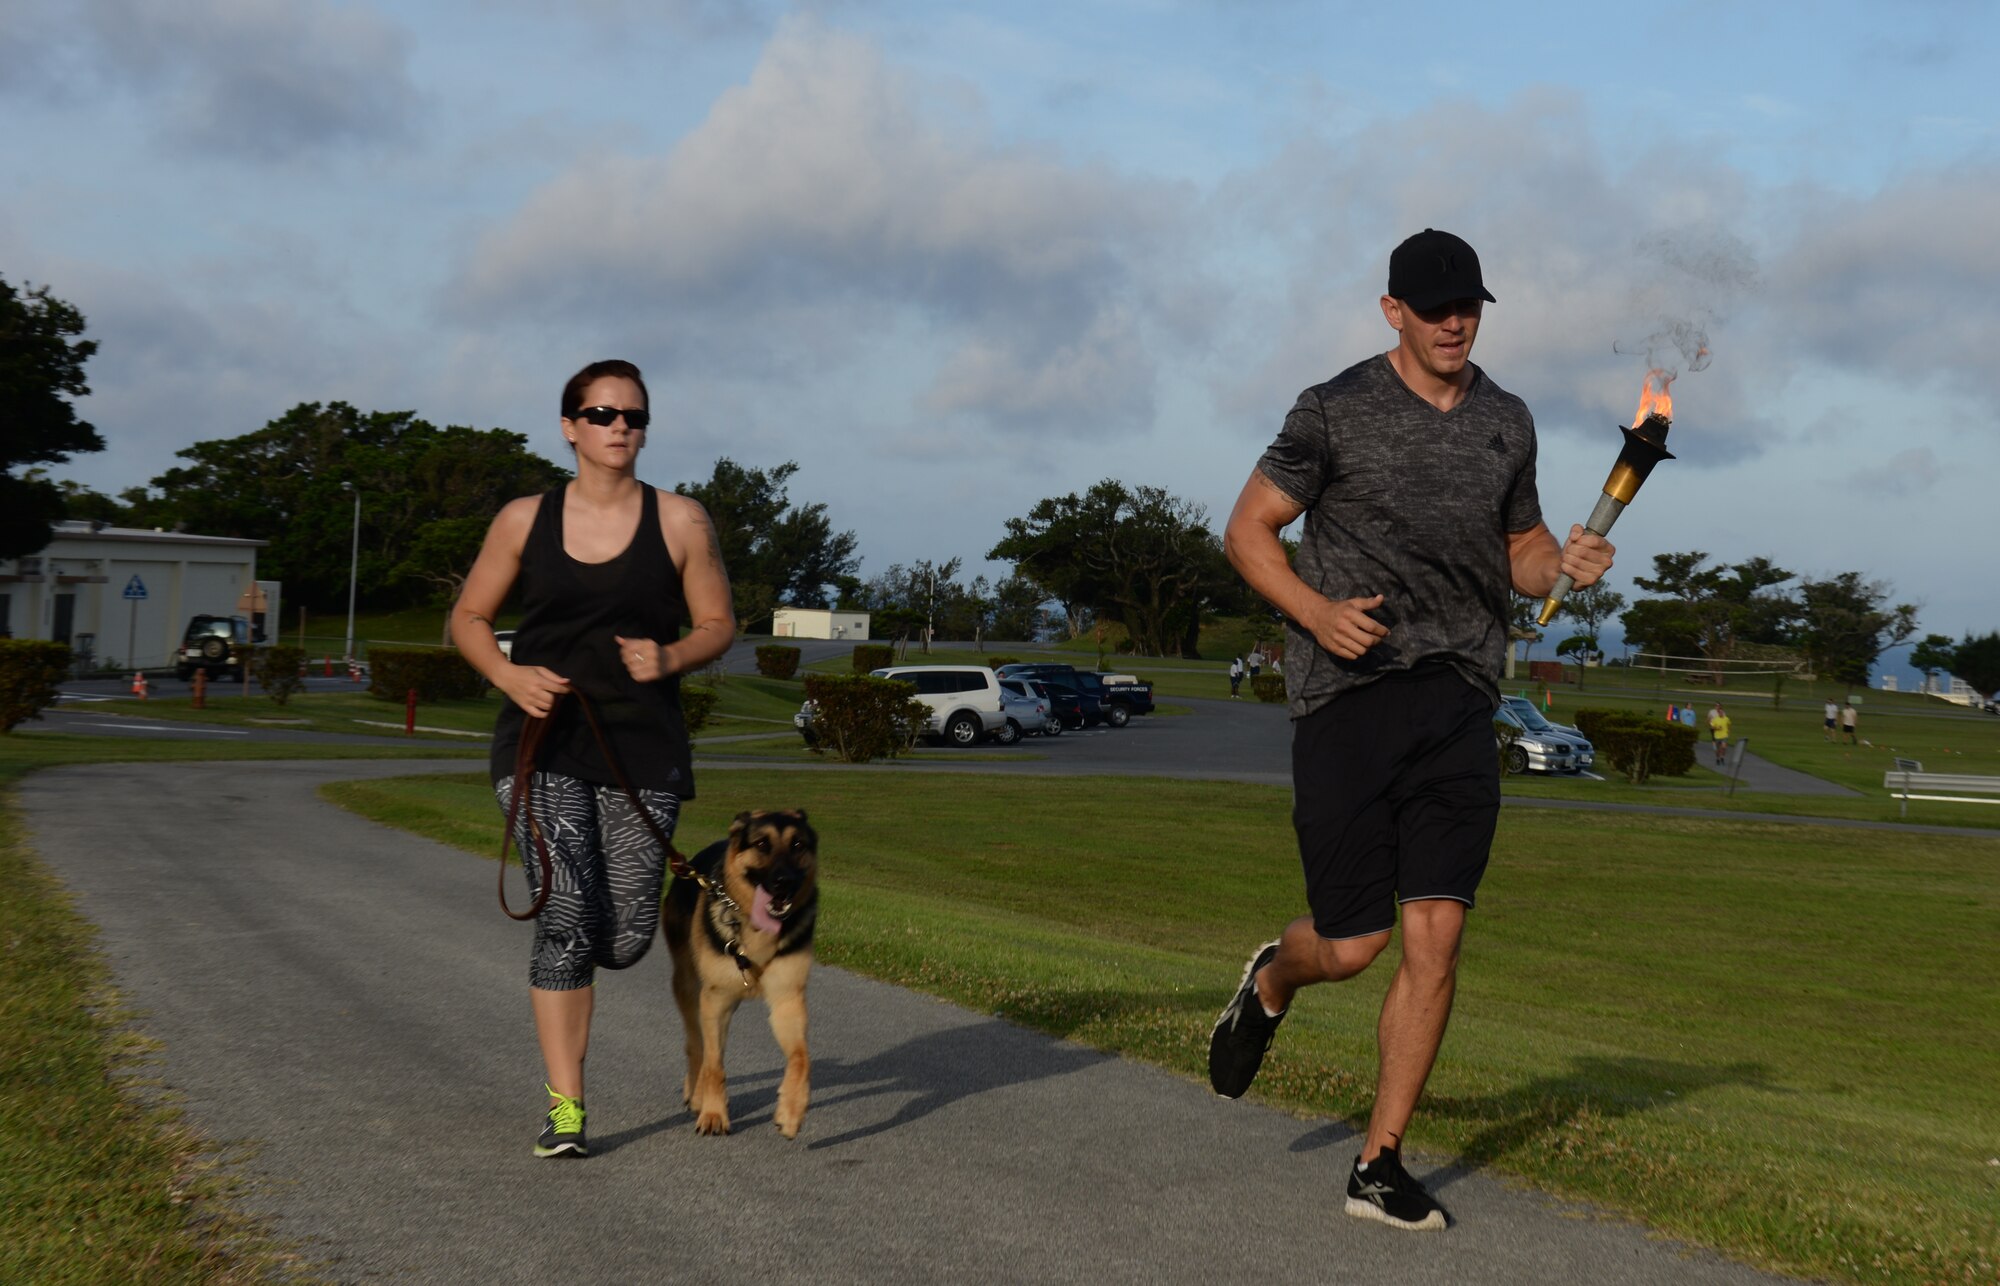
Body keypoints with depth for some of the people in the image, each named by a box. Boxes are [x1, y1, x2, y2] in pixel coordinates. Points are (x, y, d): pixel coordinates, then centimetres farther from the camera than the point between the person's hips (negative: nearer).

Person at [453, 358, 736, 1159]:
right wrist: (510, 676, -9)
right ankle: (565, 1108, -5)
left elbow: (718, 626, 7)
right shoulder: (525, 520, 4)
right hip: (543, 744, -1)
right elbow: (468, 619, 11)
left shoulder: (680, 522, 2)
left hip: (643, 749, 1)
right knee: (567, 917, -13)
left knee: (624, 940, -1)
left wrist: (670, 658, -15)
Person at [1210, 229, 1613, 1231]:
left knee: (1436, 938, -4)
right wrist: (1317, 611, -15)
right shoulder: (1336, 413, -1)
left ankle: (1379, 1166, 6)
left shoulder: (1507, 423, 13)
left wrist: (1566, 563, 0)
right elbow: (1248, 529, 2)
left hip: (1459, 699, 4)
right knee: (1355, 943, -3)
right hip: (1349, 696, -3)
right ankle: (1271, 984, 35)